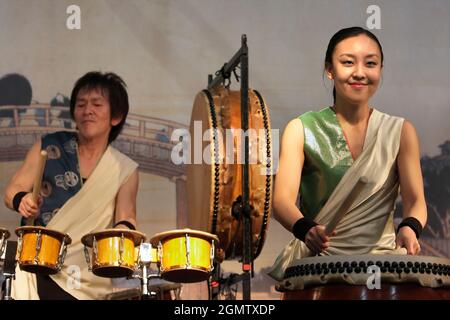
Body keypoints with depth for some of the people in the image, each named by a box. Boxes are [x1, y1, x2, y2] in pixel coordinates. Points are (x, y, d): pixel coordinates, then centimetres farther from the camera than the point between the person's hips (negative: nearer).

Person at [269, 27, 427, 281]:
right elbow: (283, 200, -9)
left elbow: (415, 200, 0)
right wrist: (305, 228, -32)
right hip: (316, 258, -2)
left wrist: (410, 227, -24)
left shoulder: (400, 132, 8)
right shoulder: (302, 130, 2)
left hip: (380, 256, 2)